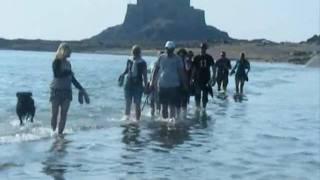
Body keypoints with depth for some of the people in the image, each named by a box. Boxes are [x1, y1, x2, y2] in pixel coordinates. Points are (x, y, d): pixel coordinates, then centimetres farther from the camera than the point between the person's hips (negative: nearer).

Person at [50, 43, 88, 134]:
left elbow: (72, 78, 20)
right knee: (55, 114, -1)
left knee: (64, 115, 1)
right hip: (56, 90, -5)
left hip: (67, 91, 6)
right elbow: (57, 74, -20)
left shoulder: (68, 63, 13)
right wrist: (68, 72, -13)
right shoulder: (56, 62, -6)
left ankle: (60, 133, 6)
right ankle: (53, 132, 9)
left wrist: (81, 89, 19)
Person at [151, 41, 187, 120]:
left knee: (172, 105, -2)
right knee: (163, 105, 8)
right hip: (162, 85, 2)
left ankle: (172, 119, 4)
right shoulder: (161, 58, 3)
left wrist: (185, 84, 0)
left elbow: (181, 72, 1)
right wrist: (152, 82, 4)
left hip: (174, 85, -2)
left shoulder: (177, 59, -1)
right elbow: (156, 70, 7)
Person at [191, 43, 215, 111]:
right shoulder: (196, 58, 2)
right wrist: (193, 78, -2)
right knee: (197, 95, 0)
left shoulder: (209, 58, 4)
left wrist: (213, 76, -8)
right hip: (198, 79, -1)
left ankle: (204, 109, 12)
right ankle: (197, 108, 11)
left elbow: (213, 67, 4)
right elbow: (193, 68, 4)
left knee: (205, 95, 3)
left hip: (206, 79, 1)